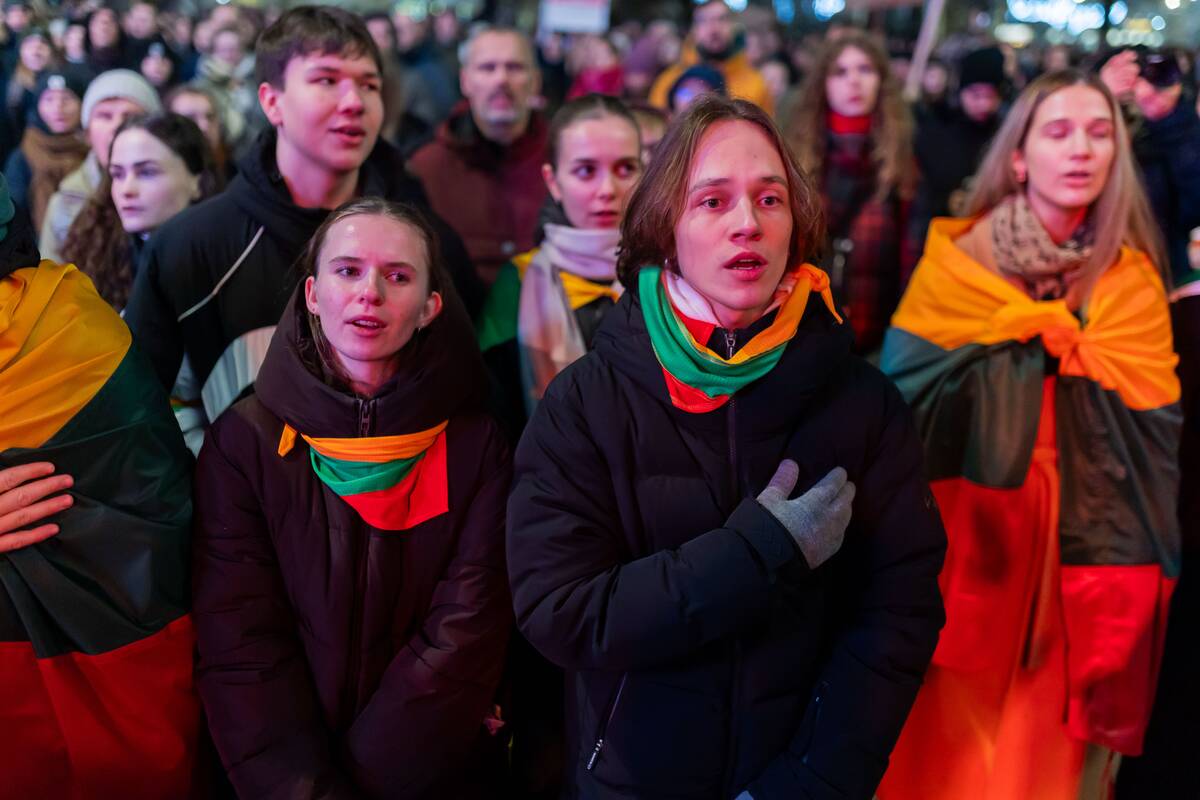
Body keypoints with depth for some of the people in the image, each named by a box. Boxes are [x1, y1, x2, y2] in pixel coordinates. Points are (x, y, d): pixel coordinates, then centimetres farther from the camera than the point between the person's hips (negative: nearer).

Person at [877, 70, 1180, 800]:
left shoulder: (1131, 281, 4)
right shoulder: (957, 260, -1)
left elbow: (1151, 425, -4)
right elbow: (908, 393, -10)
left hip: (1079, 550, 2)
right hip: (963, 545, -1)